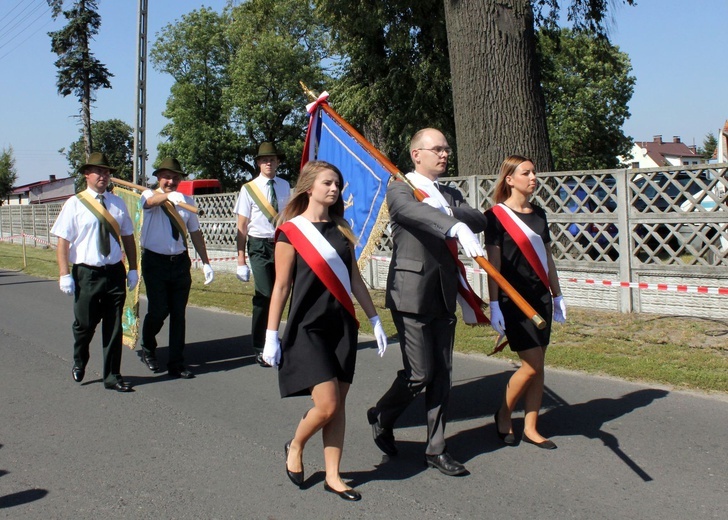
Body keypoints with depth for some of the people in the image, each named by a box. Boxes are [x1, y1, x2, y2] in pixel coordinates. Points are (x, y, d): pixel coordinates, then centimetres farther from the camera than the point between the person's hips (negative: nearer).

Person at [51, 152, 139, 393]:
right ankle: (79, 363, 36)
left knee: (114, 328, 7)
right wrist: (65, 274, -12)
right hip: (86, 273, -3)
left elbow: (128, 236, 12)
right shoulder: (75, 204, -3)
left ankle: (112, 377, 17)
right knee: (85, 325, 6)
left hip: (115, 272, 3)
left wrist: (133, 269, 6)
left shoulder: (117, 203, 8)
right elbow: (63, 241, -5)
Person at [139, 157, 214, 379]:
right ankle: (148, 348, 26)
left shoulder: (186, 201, 9)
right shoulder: (149, 195, -2)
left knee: (178, 314, 6)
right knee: (158, 311, -6)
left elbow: (195, 232, 13)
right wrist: (168, 195, -48)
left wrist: (205, 263, 10)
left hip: (180, 262, 3)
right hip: (155, 262, -3)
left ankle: (176, 364, 15)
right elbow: (150, 202, -28)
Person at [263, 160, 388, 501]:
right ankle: (295, 447, 19)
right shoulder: (291, 231, -6)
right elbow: (281, 287, -6)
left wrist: (375, 320, 10)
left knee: (338, 403, 7)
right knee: (326, 404, -10)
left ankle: (333, 476, 18)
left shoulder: (340, 230, 10)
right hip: (307, 328, -5)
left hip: (343, 326, 5)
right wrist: (271, 335, -7)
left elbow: (355, 280, 13)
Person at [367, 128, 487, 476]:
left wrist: (448, 210, -17)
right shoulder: (399, 189, -5)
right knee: (419, 373, -3)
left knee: (442, 375, 9)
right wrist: (457, 227, -44)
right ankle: (381, 417, 25)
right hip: (411, 296, -6)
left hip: (444, 297, 6)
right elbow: (413, 211, -28)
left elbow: (479, 220, 0)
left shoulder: (451, 195, 16)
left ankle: (436, 449, 20)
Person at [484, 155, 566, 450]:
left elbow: (547, 258, 17)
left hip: (540, 298, 6)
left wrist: (557, 295, 16)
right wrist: (494, 305, -13)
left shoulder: (538, 214, 11)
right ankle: (503, 414, 15)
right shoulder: (497, 215, -7)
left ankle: (530, 428, 16)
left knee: (538, 365, 6)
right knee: (532, 365, -7)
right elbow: (494, 264, -10)